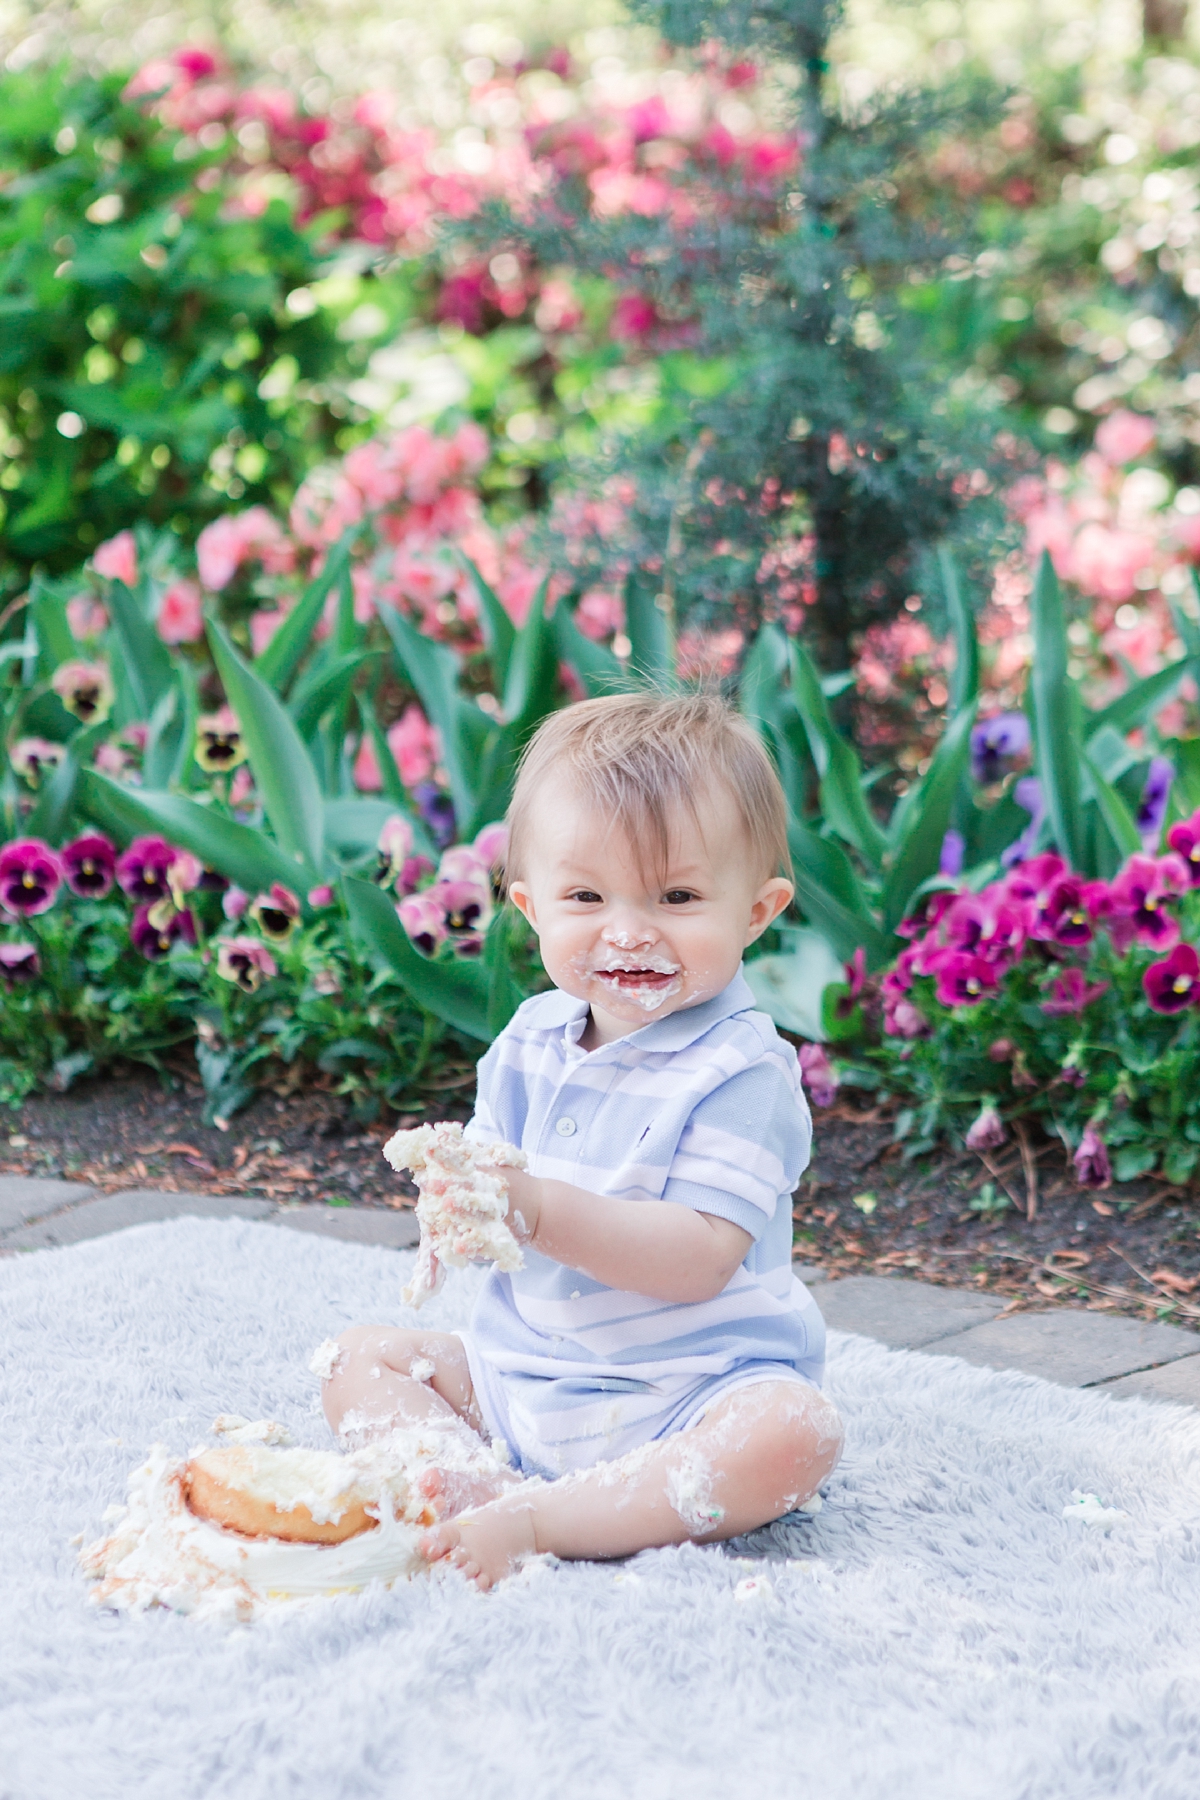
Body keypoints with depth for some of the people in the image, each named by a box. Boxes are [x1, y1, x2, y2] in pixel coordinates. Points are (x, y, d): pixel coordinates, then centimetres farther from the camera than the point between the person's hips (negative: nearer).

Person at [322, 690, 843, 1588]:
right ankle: (478, 1492, -23)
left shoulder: (739, 1071, -17)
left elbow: (700, 1258, -25)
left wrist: (541, 1210, -33)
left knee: (795, 1430, -34)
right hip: (520, 1370, 7)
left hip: (687, 1390, -6)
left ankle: (539, 1522, -36)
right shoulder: (532, 1040, 4)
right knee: (362, 1358, 3)